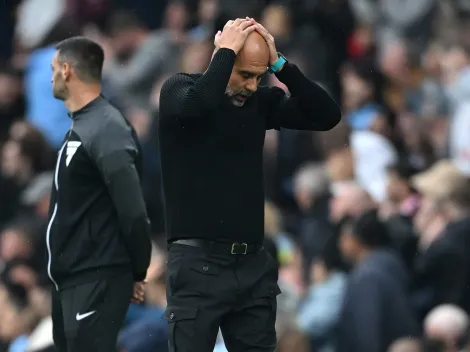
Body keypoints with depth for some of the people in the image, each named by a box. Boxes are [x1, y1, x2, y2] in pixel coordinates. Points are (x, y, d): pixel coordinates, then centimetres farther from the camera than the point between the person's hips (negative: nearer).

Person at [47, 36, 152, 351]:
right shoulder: (81, 127, 15)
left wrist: (137, 273, -12)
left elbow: (132, 209, -21)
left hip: (97, 280, -10)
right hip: (72, 279, 10)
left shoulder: (106, 131, -17)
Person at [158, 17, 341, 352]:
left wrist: (279, 64, -5)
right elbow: (198, 104, -28)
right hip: (198, 264, -5)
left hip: (254, 264, 5)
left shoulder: (260, 100, 9)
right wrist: (226, 51, -15)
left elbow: (327, 115, 1)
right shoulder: (180, 88, -3)